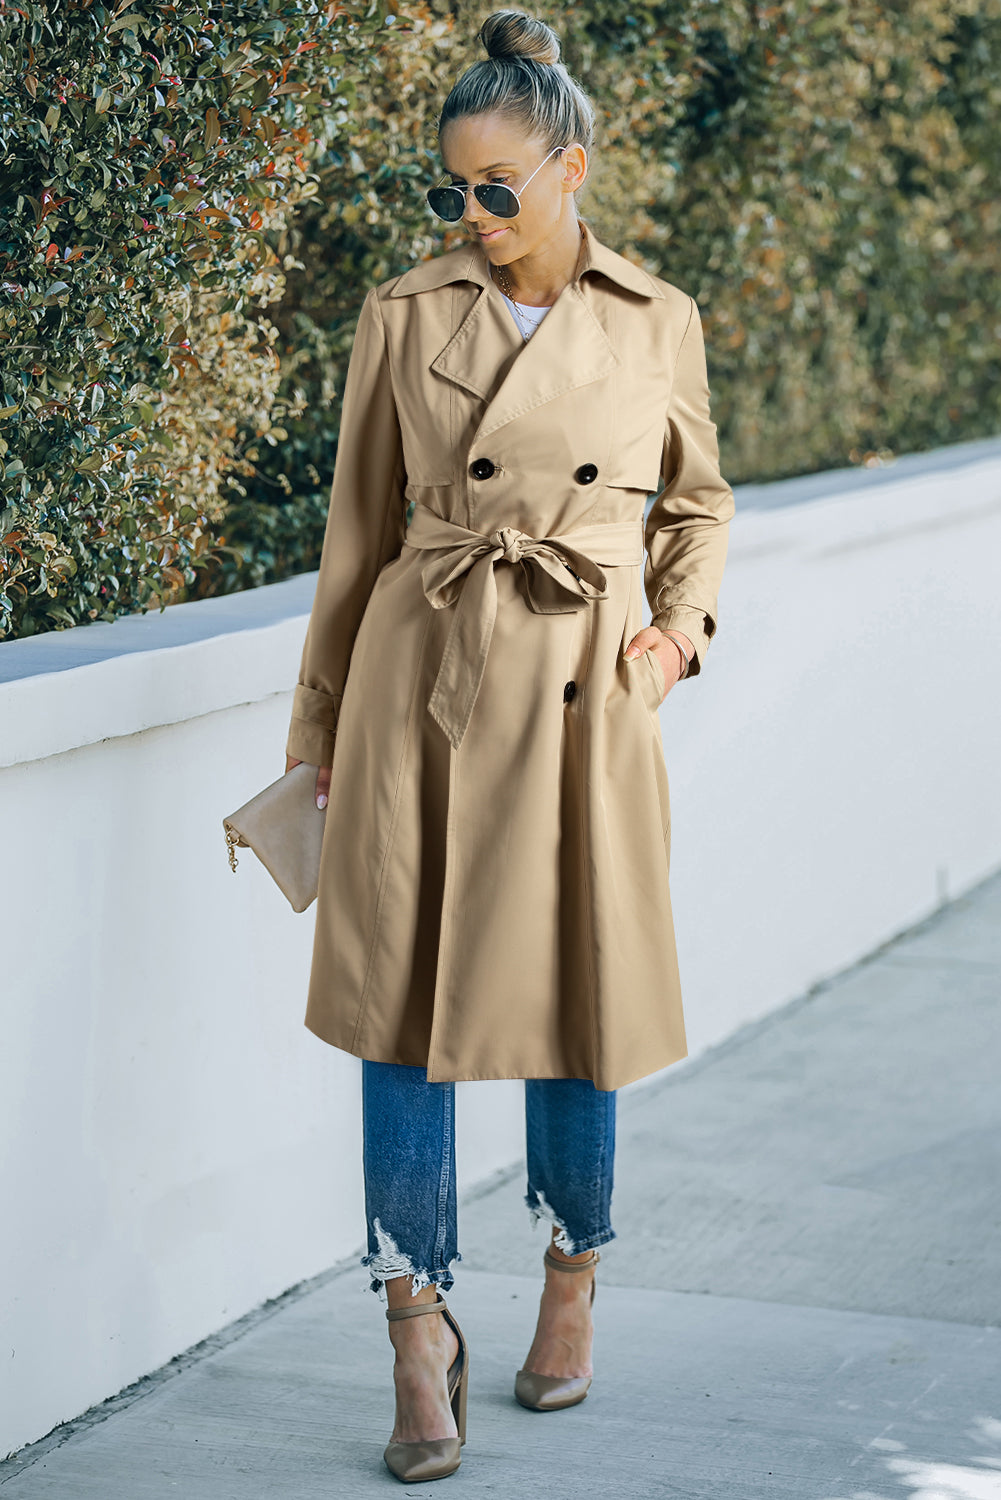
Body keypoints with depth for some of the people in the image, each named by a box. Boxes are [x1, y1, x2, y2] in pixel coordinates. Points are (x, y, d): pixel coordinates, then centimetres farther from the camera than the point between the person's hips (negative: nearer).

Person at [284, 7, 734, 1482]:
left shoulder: (657, 322, 5)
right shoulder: (407, 315, 2)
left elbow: (698, 500, 18)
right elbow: (359, 529, 8)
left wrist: (679, 625, 0)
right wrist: (319, 724, 10)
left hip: (584, 696, 1)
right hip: (422, 683, 0)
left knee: (574, 999, 7)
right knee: (407, 998, -4)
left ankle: (572, 1285, 30)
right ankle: (421, 1342, 3)